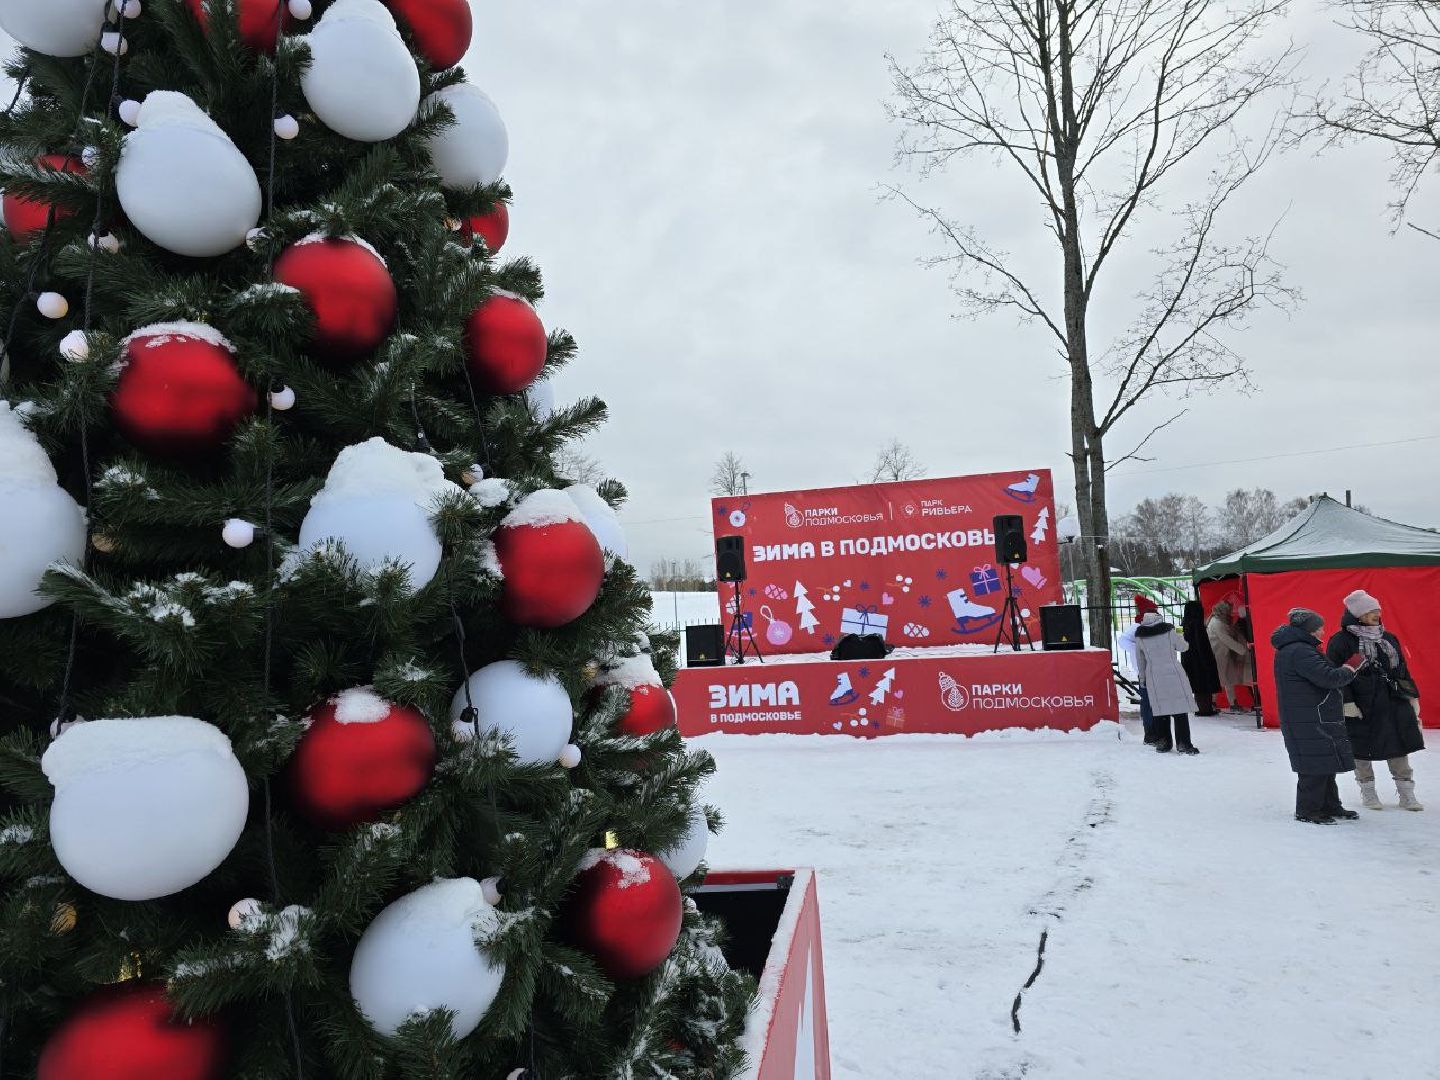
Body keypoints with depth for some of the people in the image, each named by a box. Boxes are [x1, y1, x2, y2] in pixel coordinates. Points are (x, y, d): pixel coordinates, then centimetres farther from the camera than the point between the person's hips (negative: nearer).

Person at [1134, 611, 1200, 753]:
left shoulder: (1139, 637, 1)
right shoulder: (1169, 632, -7)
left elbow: (1140, 661, 11)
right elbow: (1183, 647, 9)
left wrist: (1142, 678, 23)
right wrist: (1178, 636, 29)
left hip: (1153, 677, 3)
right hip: (1173, 675, -3)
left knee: (1159, 710, 9)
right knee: (1180, 709, 2)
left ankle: (1162, 743, 12)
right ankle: (1183, 743, 1)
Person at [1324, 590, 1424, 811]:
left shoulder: (1389, 638, 11)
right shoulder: (1341, 641, -8)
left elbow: (1402, 670, 18)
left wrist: (1412, 697, 14)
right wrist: (1346, 702, -16)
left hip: (1394, 704, 5)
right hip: (1361, 707, -5)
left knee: (1399, 750, 7)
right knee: (1362, 751, 5)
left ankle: (1406, 795, 16)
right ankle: (1368, 793, 18)